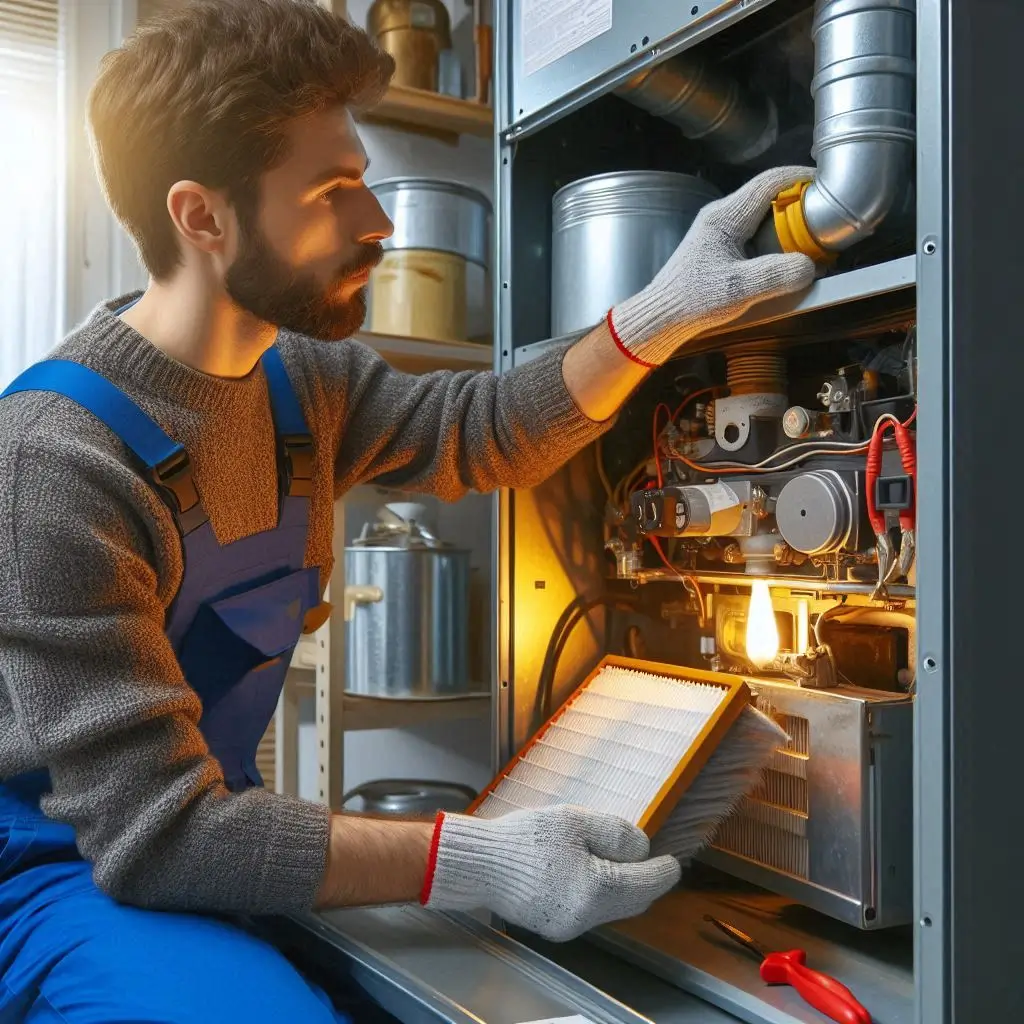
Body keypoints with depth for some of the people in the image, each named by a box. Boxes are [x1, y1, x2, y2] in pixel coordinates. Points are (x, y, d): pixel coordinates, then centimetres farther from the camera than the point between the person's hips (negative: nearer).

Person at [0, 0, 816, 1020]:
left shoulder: (299, 379, -2)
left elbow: (485, 433, 9)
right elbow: (150, 831, -28)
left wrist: (663, 314, -6)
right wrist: (476, 861, -31)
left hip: (212, 815, 7)